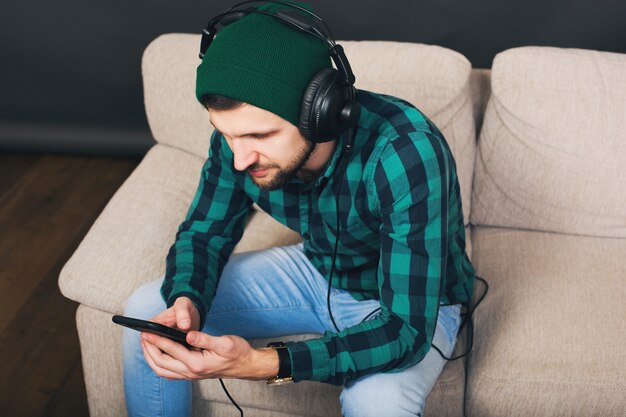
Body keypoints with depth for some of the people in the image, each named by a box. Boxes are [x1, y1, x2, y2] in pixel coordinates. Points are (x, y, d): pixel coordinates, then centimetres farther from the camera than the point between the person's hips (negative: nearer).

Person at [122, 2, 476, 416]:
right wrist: (185, 302, -27)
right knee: (146, 310, -6)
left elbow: (407, 330, -36)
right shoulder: (240, 133, -20)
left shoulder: (406, 156, -37)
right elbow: (205, 232, -5)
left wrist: (265, 364, -45)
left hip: (413, 304, -4)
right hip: (318, 272, 5)